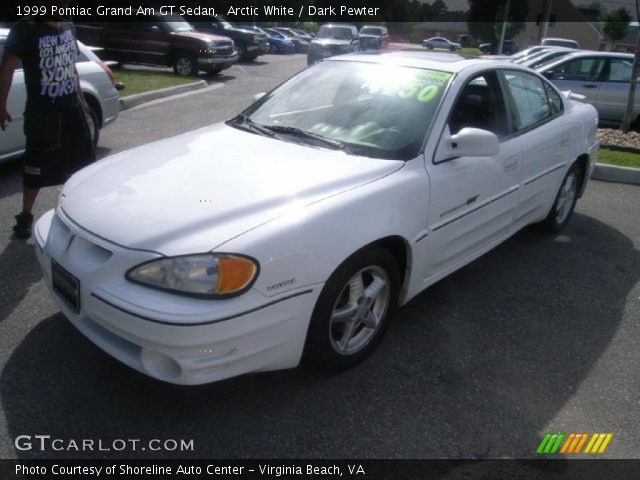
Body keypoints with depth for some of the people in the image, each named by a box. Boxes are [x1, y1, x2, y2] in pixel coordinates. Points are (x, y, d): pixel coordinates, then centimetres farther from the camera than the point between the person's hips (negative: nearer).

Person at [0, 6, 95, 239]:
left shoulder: (68, 27, 8)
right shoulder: (26, 29, -11)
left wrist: (81, 99, 20)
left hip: (72, 108, 6)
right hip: (42, 112, -6)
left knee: (84, 163, 13)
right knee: (37, 167, 2)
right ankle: (25, 217, 18)